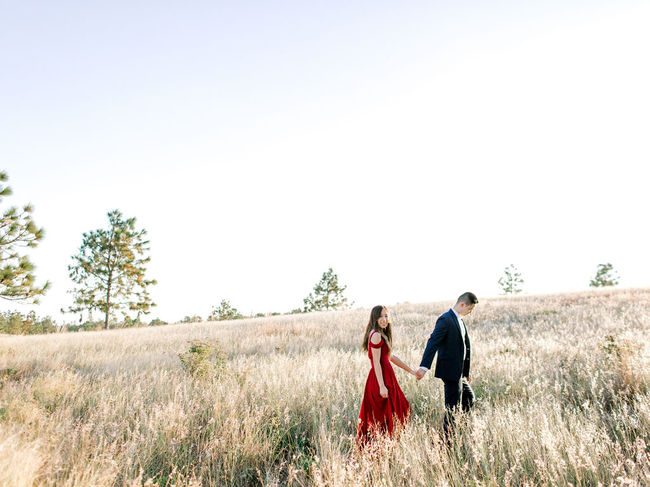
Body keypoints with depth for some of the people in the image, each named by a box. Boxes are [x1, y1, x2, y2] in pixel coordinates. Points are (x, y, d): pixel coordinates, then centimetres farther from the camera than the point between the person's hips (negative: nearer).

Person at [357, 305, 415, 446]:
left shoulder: (382, 335, 14)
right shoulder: (376, 335, -16)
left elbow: (390, 357, 21)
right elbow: (376, 363, -19)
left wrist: (411, 371, 23)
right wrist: (382, 386, -22)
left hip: (386, 377, 10)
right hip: (381, 379, -10)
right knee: (385, 416, -1)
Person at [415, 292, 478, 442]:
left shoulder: (460, 321, 14)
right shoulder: (445, 320, -16)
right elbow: (433, 343, -27)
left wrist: (466, 372, 25)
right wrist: (424, 367, -37)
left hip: (459, 372, 10)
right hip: (450, 371, -10)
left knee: (469, 399, 21)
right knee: (453, 407, -2)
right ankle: (447, 440, 11)